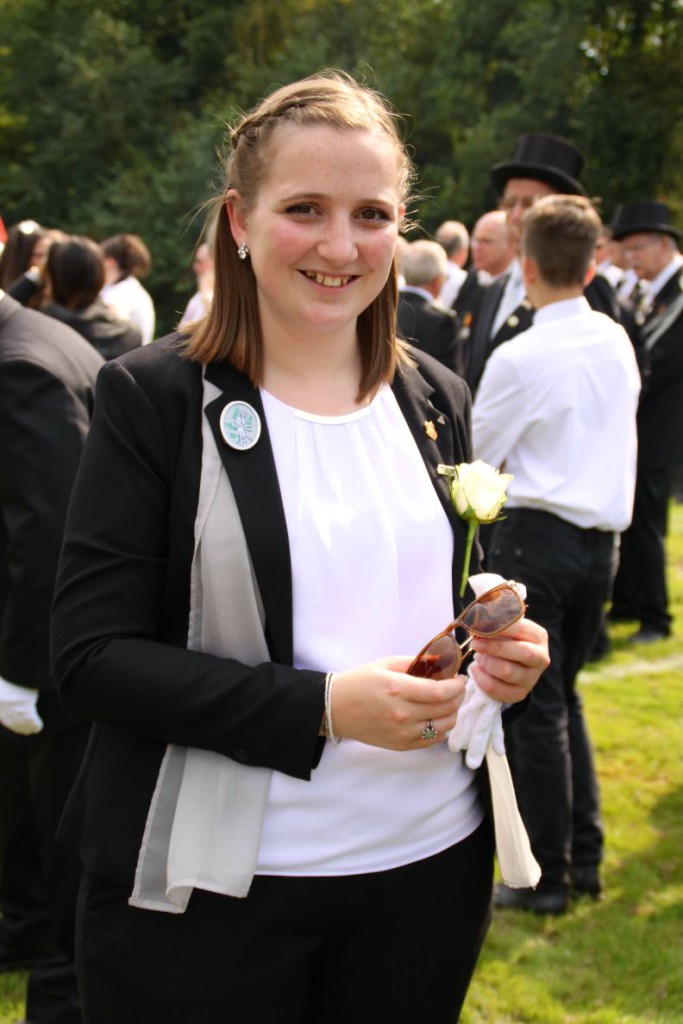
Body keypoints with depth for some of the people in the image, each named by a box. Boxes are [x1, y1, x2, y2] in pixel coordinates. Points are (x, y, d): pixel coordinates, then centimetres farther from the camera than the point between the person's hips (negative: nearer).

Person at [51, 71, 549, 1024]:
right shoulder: (153, 396, -8)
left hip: (431, 863, 5)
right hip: (213, 888, -4)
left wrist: (504, 656, -5)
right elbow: (91, 654, -13)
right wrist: (322, 706, -22)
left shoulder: (437, 399, 7)